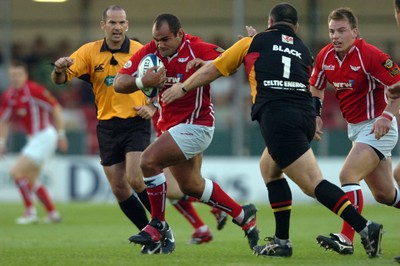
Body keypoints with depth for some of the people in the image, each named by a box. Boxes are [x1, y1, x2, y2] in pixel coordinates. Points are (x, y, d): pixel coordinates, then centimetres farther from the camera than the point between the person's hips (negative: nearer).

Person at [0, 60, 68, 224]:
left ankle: (30, 212, -5)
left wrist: (61, 135, -14)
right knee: (31, 179, 15)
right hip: (34, 139, 9)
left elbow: (56, 108, -14)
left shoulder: (33, 90, -18)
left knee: (17, 172, -14)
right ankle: (53, 213, 23)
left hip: (43, 136, -9)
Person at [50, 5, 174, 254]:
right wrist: (60, 70, -30)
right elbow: (60, 79, -7)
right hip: (107, 126, 3)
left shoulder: (140, 51, -5)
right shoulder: (90, 51, 0)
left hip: (136, 123, -3)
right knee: (119, 189, 1)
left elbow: (156, 81, 5)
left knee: (135, 179, -20)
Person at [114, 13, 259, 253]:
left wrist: (206, 64, -41)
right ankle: (243, 215, 36)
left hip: (195, 124, -8)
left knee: (149, 161, -22)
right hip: (171, 126, 8)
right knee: (191, 186, 18)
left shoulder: (198, 49, -17)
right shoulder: (150, 52, -3)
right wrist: (142, 82, -27)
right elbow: (119, 83, -7)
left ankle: (158, 225, -7)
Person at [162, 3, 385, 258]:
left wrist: (182, 88, 38)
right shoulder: (304, 51, 24)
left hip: (277, 117, -5)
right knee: (270, 168, 26)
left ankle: (365, 228, -26)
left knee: (314, 184, -11)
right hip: (306, 114, 5)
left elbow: (213, 69, 24)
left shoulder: (253, 43, 15)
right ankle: (281, 241, 21)